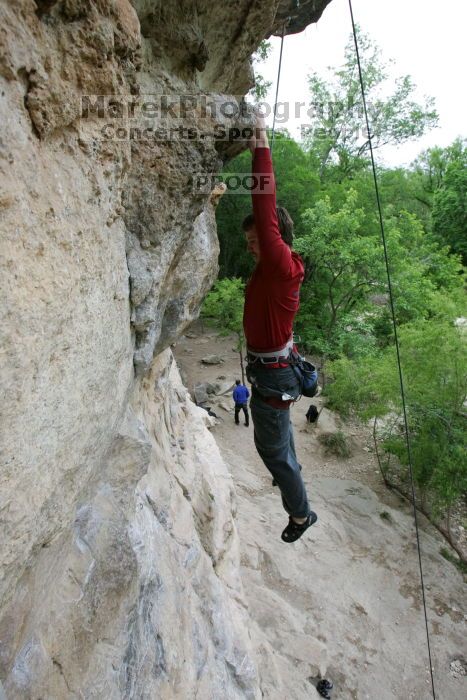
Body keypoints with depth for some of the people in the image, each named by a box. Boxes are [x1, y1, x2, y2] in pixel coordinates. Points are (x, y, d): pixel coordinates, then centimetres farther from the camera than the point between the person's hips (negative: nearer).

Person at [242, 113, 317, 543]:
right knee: (278, 428, 30)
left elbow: (266, 212, -30)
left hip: (272, 374, -10)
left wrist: (262, 146, -24)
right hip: (274, 366, 10)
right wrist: (258, 151, 7)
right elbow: (265, 209, 7)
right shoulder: (273, 266, 0)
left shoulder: (281, 268, -24)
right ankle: (292, 470, 54)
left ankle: (301, 513, 25)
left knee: (271, 445, 6)